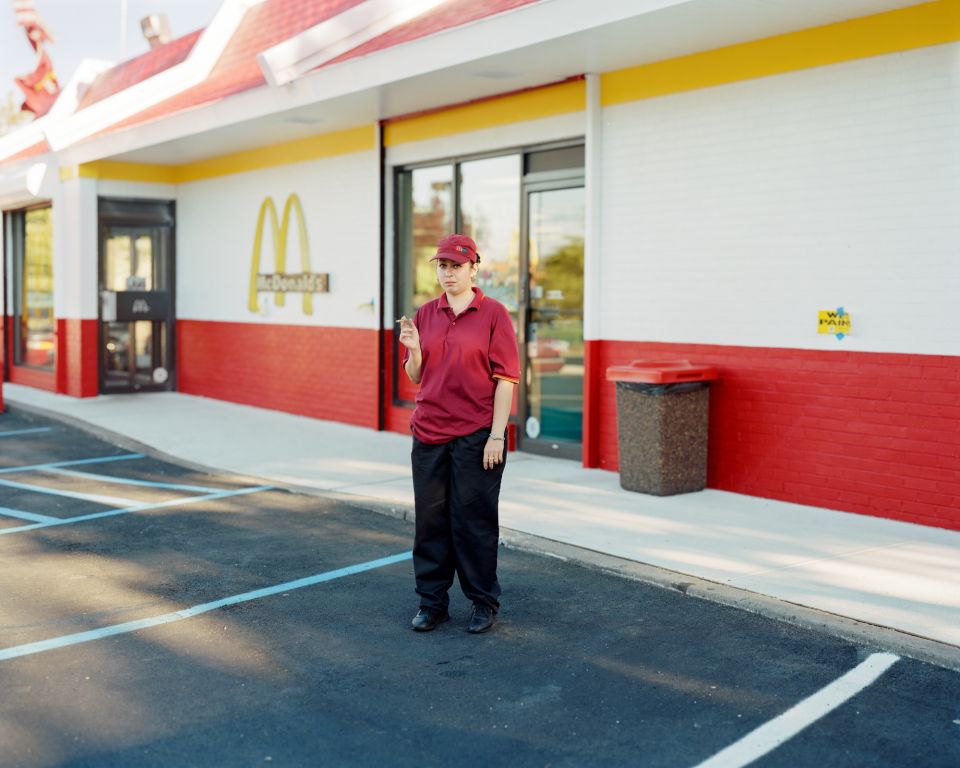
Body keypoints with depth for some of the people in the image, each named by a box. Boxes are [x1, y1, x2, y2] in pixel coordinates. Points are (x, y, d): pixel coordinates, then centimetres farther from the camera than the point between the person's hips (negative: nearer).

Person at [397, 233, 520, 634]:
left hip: (476, 436, -4)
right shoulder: (424, 315, 10)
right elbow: (416, 377, 15)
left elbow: (506, 378, -7)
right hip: (429, 434, 5)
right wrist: (413, 349, -7)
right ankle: (432, 602, 22)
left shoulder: (493, 313, -4)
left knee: (475, 519, 2)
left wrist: (496, 436, -12)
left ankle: (484, 602, 18)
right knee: (430, 519, 9)